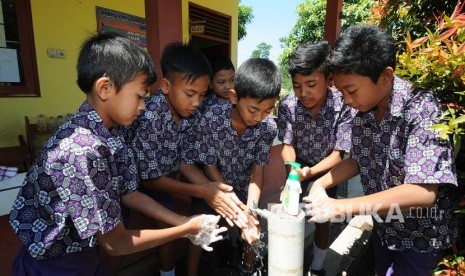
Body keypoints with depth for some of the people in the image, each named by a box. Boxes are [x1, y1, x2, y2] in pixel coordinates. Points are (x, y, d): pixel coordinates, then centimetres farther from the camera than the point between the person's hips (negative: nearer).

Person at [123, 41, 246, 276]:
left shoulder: (193, 115, -16)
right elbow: (149, 178, -26)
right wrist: (201, 191, -31)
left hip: (162, 177, 5)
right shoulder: (148, 118, -34)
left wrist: (212, 189, -21)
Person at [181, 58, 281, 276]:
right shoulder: (211, 120, -30)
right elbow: (210, 168, -20)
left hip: (245, 186, 2)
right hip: (214, 185, -2)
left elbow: (258, 170, -14)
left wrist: (251, 209, -28)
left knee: (253, 230, 0)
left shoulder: (268, 127, -23)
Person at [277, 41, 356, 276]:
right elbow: (288, 145, -21)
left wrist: (310, 172, -42)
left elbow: (337, 154, -26)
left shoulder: (344, 108, -31)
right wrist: (291, 169, -41)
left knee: (322, 219, 6)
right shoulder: (287, 106, -25)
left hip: (327, 167, -1)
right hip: (298, 164, 1)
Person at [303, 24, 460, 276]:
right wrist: (321, 184, -11)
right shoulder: (361, 116, -9)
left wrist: (339, 207, -33)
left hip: (421, 236, -6)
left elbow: (422, 193, -34)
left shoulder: (421, 109, -27)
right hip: (382, 227, 6)